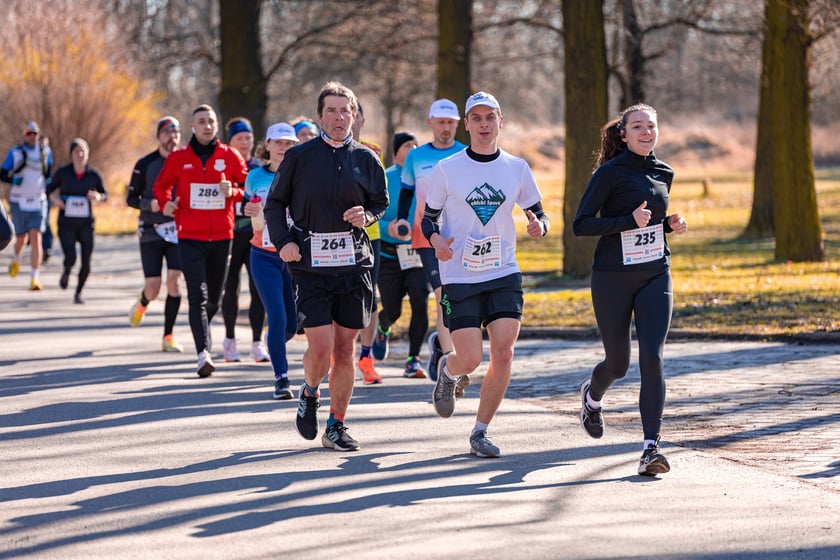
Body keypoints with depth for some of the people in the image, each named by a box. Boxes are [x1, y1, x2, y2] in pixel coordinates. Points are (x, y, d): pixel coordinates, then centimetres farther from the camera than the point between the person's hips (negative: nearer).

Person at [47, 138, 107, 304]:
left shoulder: (94, 175, -3)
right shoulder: (63, 172, -4)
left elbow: (105, 195, 9)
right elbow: (51, 188, 11)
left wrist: (98, 197, -14)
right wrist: (54, 198, -10)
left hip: (86, 224, 1)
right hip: (66, 223, -1)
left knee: (86, 262, -2)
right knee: (71, 258, -15)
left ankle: (78, 292, 21)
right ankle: (66, 272, 23)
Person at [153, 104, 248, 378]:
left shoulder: (230, 156, 4)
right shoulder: (178, 158, 3)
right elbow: (161, 185, 14)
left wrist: (233, 192, -12)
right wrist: (165, 202, -7)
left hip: (222, 237, 2)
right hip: (190, 237, -2)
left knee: (214, 298, 13)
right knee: (198, 296, -13)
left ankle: (202, 331, 41)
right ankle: (203, 353, -21)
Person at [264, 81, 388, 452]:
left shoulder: (366, 159, 7)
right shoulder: (299, 157, 1)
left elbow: (382, 202, 17)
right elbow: (274, 203, 8)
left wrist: (367, 216, -4)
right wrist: (282, 241, -6)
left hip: (354, 262, 2)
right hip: (310, 264, -2)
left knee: (345, 349, 5)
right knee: (320, 348, -11)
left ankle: (336, 425, 17)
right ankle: (309, 393, 22)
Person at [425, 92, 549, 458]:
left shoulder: (517, 168, 4)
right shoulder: (447, 170, -2)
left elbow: (539, 215, 12)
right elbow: (428, 219, 4)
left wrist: (539, 226, -12)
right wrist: (436, 240, -18)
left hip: (504, 275, 2)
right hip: (459, 276, -2)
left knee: (503, 353, -11)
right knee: (470, 359, -9)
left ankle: (480, 431, 4)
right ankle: (447, 371, 31)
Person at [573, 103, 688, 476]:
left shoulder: (664, 174, 9)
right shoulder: (610, 173, -8)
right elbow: (581, 224, -13)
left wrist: (671, 225, 4)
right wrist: (630, 221, -22)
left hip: (655, 277, 3)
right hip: (613, 280, -3)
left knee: (652, 359, -13)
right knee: (618, 363, 9)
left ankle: (651, 447, -14)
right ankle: (592, 396, 46)